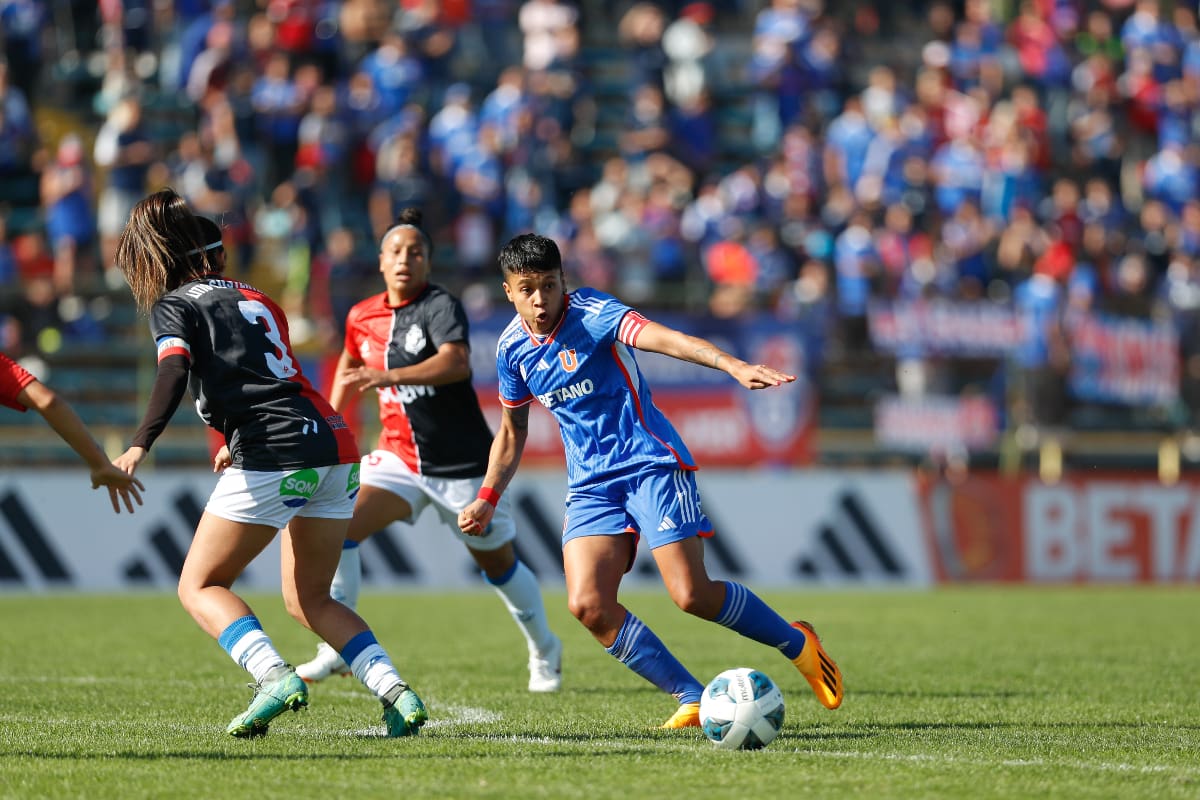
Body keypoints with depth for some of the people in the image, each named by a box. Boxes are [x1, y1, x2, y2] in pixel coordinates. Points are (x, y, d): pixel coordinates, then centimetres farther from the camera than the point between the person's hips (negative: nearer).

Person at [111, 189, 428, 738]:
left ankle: (275, 678, -19)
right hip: (336, 445, 7)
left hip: (275, 457, -7)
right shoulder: (255, 299, 25)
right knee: (308, 600, 19)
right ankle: (395, 691, 1)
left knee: (199, 587, 4)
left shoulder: (171, 305, 4)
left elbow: (174, 370, -15)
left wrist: (139, 445, -26)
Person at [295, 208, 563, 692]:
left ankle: (545, 651, 32)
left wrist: (386, 376, -46)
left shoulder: (441, 306, -16)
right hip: (399, 456, 5)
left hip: (462, 463, -5)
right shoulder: (362, 317, 3)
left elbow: (456, 363, -36)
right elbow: (351, 363, 26)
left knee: (499, 564, 8)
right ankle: (339, 648, -10)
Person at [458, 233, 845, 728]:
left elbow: (666, 339, -30)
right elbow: (512, 432, 22)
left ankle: (796, 643, 11)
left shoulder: (592, 312, -13)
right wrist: (487, 500, 14)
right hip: (590, 483, 5)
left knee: (691, 595, -16)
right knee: (588, 605, -16)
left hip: (650, 462, -5)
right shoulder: (511, 348, 5)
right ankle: (694, 700, -8)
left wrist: (735, 366, -45)